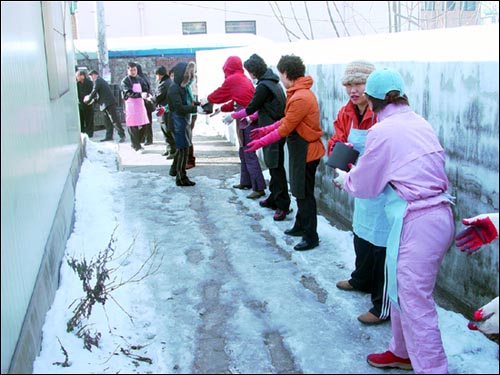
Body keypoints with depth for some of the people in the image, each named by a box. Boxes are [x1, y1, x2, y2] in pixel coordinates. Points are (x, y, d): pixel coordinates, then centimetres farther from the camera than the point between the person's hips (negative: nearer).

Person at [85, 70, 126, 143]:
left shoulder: (97, 81, -7)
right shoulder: (101, 80, 24)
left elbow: (94, 92, -11)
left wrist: (87, 99, 5)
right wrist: (90, 97, 20)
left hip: (108, 103, -10)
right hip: (108, 103, 10)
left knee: (114, 119, -10)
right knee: (108, 120, 11)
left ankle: (122, 135, -9)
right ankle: (109, 136, 15)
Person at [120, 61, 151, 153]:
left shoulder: (140, 79, 13)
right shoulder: (125, 81, -5)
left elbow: (145, 90, 9)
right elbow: (129, 93, -18)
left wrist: (146, 94, -16)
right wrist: (140, 95, -33)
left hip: (140, 104, 5)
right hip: (131, 105, -5)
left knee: (141, 126, 4)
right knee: (133, 127, -4)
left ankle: (135, 143, 23)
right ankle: (137, 147, 3)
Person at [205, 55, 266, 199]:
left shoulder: (232, 79, -6)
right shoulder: (244, 79, 16)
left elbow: (219, 94, 8)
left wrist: (206, 100, 26)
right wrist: (221, 109, 28)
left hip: (246, 121, -9)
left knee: (249, 154, -9)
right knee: (244, 152, 18)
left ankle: (259, 188, -10)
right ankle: (246, 182, 26)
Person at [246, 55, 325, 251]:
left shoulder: (301, 98, -24)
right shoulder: (299, 92, 8)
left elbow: (286, 128, -20)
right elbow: (287, 120, 14)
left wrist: (262, 142, -13)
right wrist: (266, 130, 13)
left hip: (306, 151, -10)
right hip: (300, 149, 10)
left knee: (304, 194, -2)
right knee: (300, 191, 19)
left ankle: (311, 237, 7)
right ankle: (300, 226, 32)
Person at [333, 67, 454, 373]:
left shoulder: (383, 131, -12)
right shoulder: (420, 123, 11)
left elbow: (363, 186, -2)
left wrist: (344, 178, 19)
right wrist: (359, 171, 26)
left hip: (416, 223, -9)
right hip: (440, 215, 9)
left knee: (415, 303, 1)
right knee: (404, 290, 22)